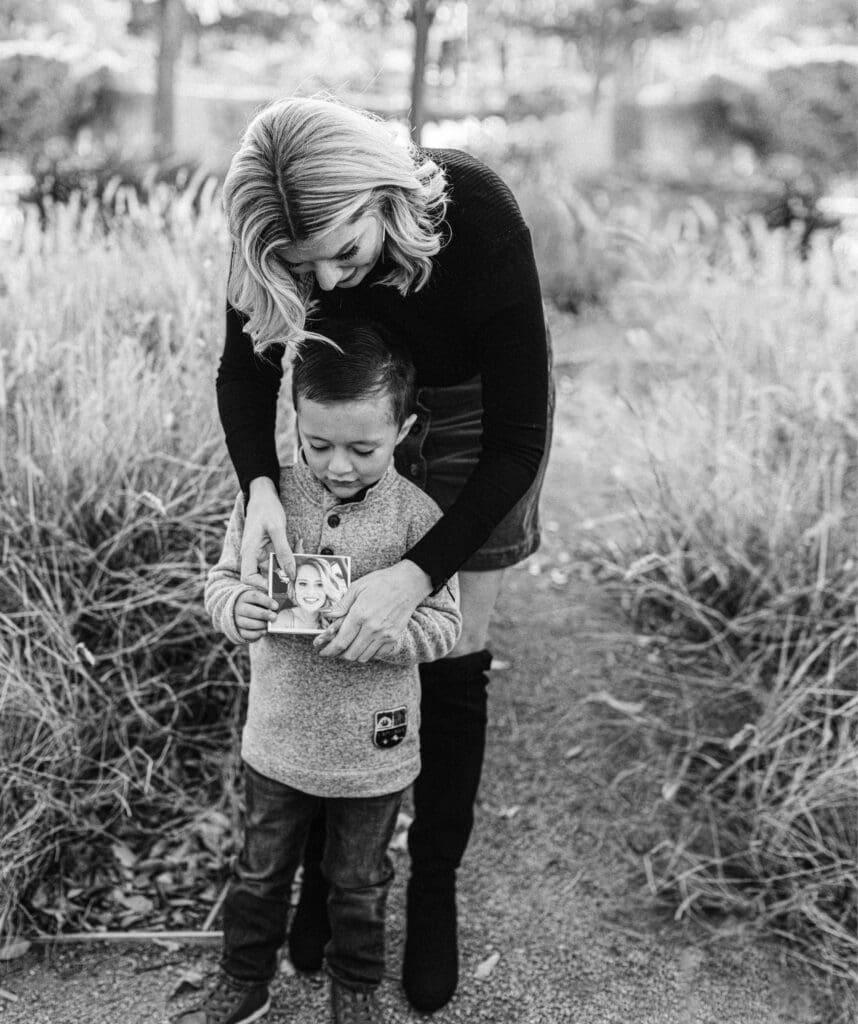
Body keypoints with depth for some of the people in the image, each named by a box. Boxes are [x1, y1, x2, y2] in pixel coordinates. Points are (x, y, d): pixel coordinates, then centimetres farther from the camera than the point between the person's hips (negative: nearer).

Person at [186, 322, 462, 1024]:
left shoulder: (415, 515, -17)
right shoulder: (267, 497, -11)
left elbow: (443, 625, -14)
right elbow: (221, 579, -1)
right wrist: (237, 608, -25)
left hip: (373, 748, -2)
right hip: (278, 736, 2)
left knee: (360, 883, 20)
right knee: (260, 872, 22)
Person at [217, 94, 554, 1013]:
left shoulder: (482, 222, -38)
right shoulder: (282, 234, -28)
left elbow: (516, 440, -32)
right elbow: (244, 368, -11)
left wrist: (418, 575, -42)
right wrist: (258, 483, -31)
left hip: (475, 415, -3)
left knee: (450, 667, 2)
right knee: (337, 648, 5)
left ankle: (434, 890, 24)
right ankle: (327, 868, 28)